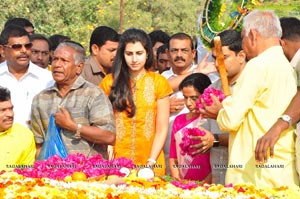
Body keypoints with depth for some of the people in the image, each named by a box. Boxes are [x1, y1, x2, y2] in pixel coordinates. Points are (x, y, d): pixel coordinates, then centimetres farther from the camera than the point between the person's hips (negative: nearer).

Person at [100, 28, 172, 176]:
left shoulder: (158, 82, 4)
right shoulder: (110, 82, 5)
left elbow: (162, 130, 1)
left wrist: (151, 162, -9)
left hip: (150, 166, 0)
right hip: (116, 164, 0)